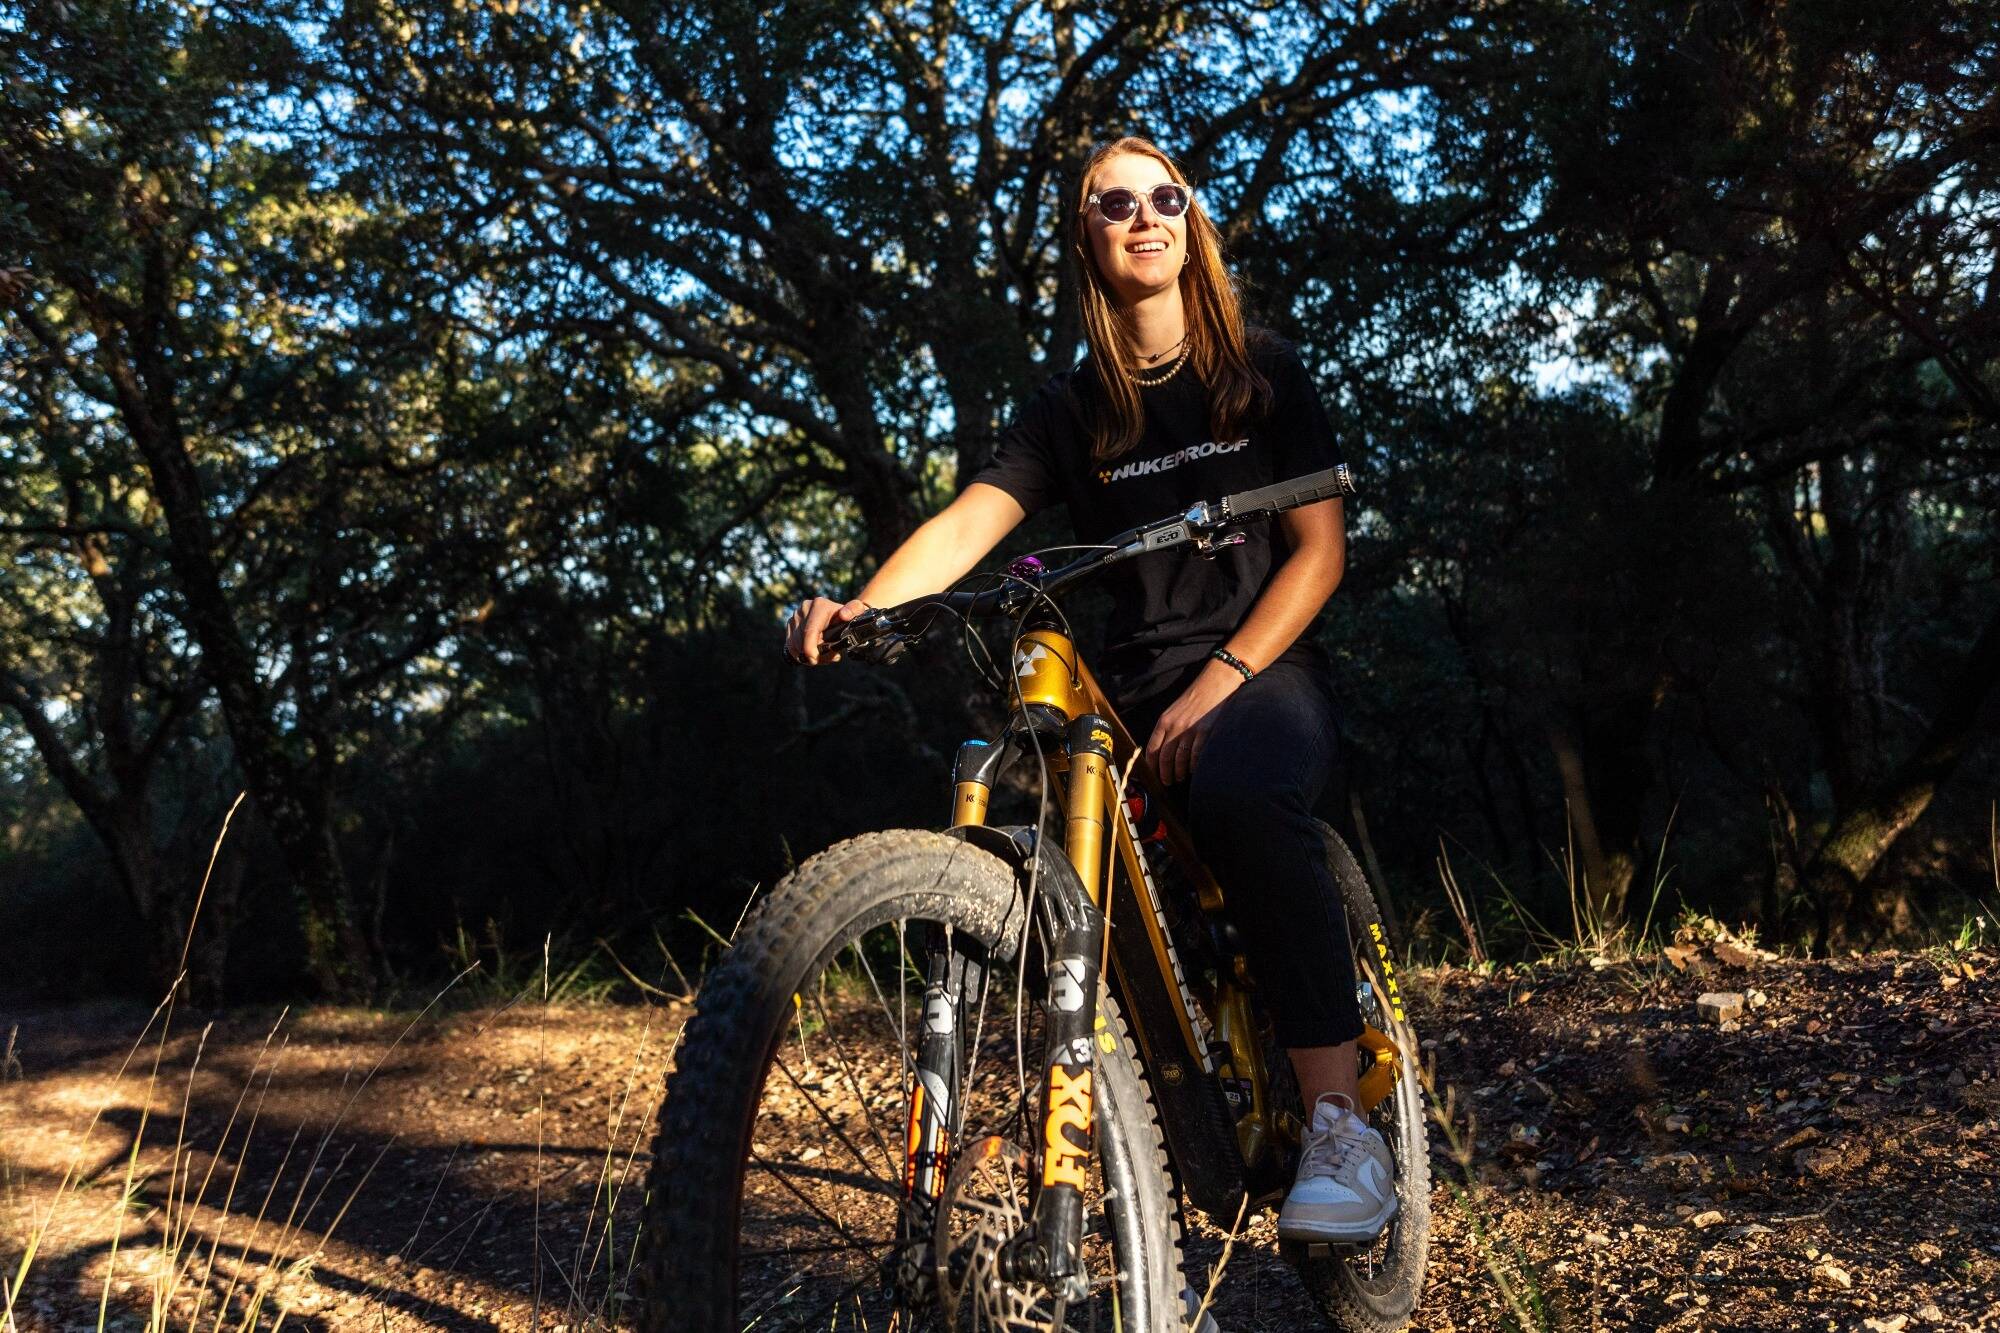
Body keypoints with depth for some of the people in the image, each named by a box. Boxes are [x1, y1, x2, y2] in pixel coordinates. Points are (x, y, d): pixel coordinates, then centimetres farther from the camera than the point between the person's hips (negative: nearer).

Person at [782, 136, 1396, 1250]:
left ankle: (1342, 1124, -31)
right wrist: (857, 605, -27)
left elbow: (1321, 547, -1)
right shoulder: (1071, 408, 10)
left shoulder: (1264, 373, 6)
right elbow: (970, 523, -7)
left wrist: (1220, 681, -15)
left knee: (1241, 795, -38)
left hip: (1264, 673, -3)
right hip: (1136, 687, 3)